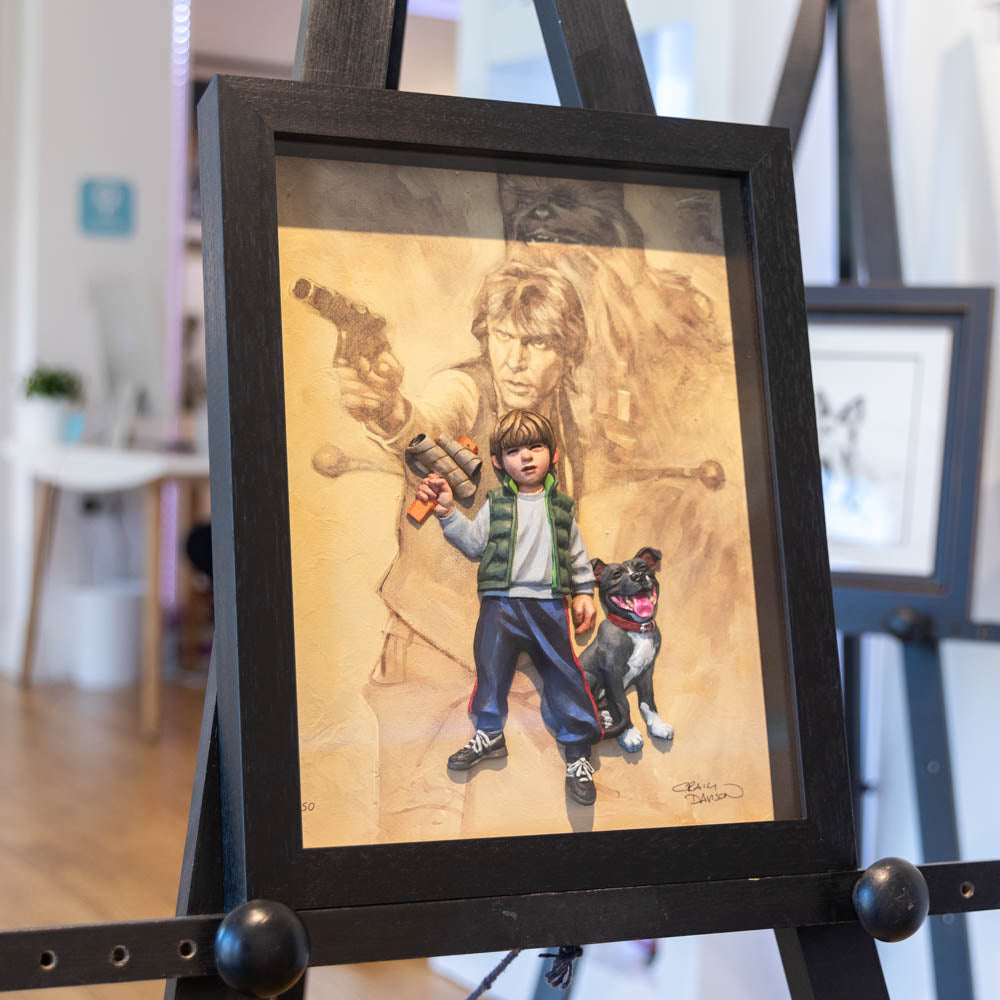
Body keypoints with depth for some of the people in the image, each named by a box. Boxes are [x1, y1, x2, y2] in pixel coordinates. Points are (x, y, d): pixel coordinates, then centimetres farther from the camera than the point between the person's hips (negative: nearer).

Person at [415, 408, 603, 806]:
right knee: (491, 666, 1)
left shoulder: (560, 507, 11)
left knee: (564, 674, -3)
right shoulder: (496, 504, 8)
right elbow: (474, 543, -2)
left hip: (549, 605, 0)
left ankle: (578, 751, 6)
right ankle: (489, 734, 22)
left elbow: (578, 555, 16)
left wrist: (584, 593, 9)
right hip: (500, 603, 0)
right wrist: (448, 512, -12)